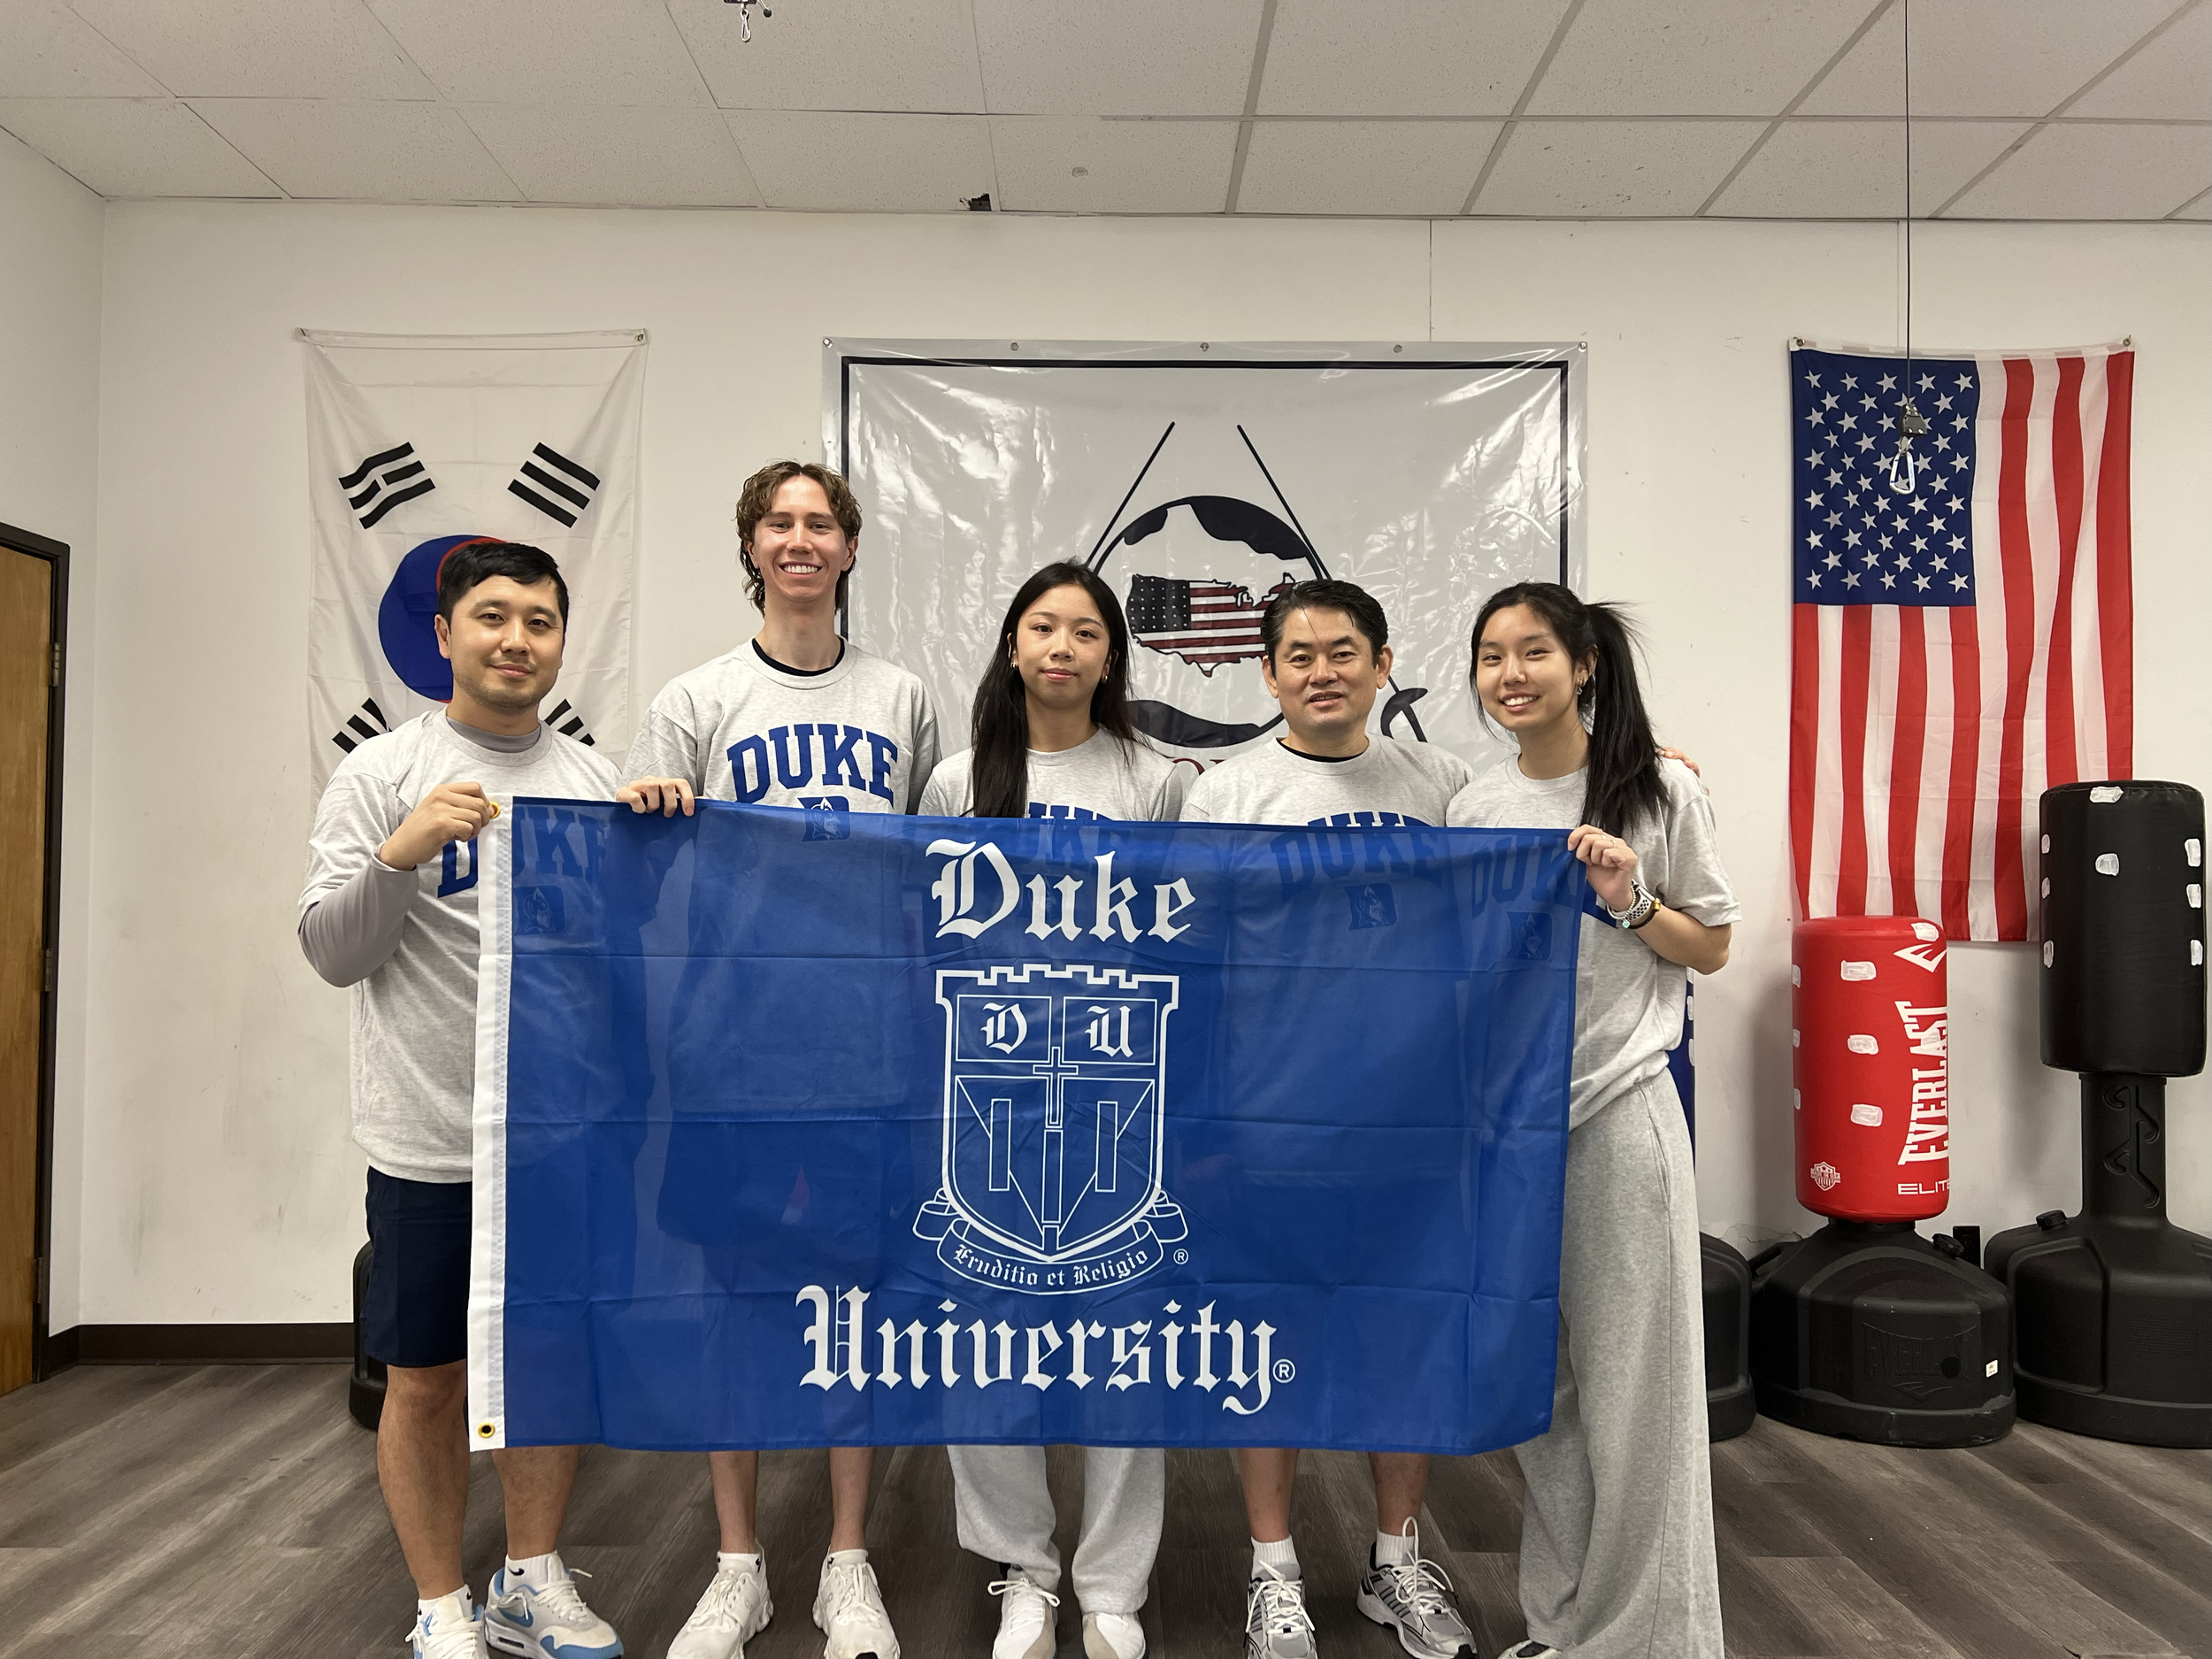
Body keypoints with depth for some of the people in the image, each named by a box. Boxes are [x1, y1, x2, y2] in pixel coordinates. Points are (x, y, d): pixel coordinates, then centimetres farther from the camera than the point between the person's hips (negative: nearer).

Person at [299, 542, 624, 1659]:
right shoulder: (382, 773, -3)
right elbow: (332, 953, -7)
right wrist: (402, 852, -24)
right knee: (428, 1380, 9)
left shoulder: (595, 781, 8)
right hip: (432, 1137, -3)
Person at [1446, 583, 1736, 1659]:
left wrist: (1630, 902, -14)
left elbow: (1712, 949, 2)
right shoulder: (1473, 809, 8)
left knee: (1629, 1383, 0)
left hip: (1618, 1107, -4)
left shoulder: (1660, 792, -2)